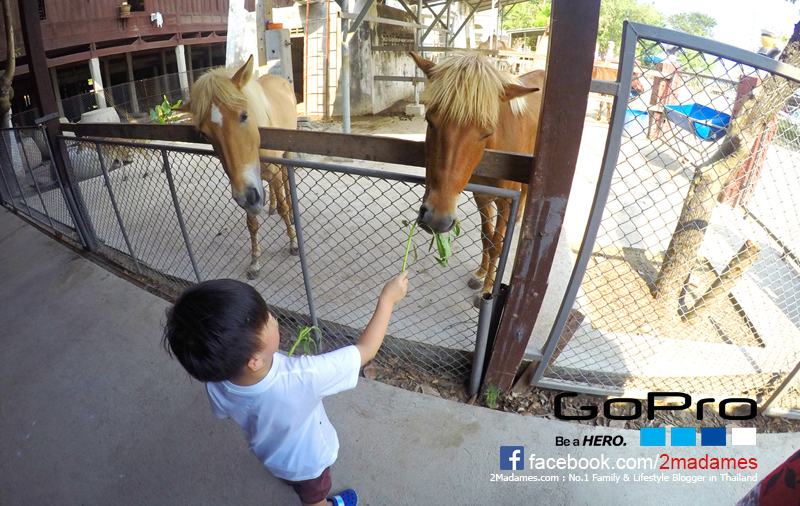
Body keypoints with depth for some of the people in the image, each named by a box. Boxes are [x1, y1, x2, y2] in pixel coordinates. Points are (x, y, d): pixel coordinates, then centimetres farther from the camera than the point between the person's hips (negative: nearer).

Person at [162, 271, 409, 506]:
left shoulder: (215, 384, -33)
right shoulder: (300, 379, -51)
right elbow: (365, 349, -38)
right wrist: (387, 298, -29)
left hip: (269, 452, 5)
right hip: (306, 461, -4)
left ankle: (290, 480, 70)